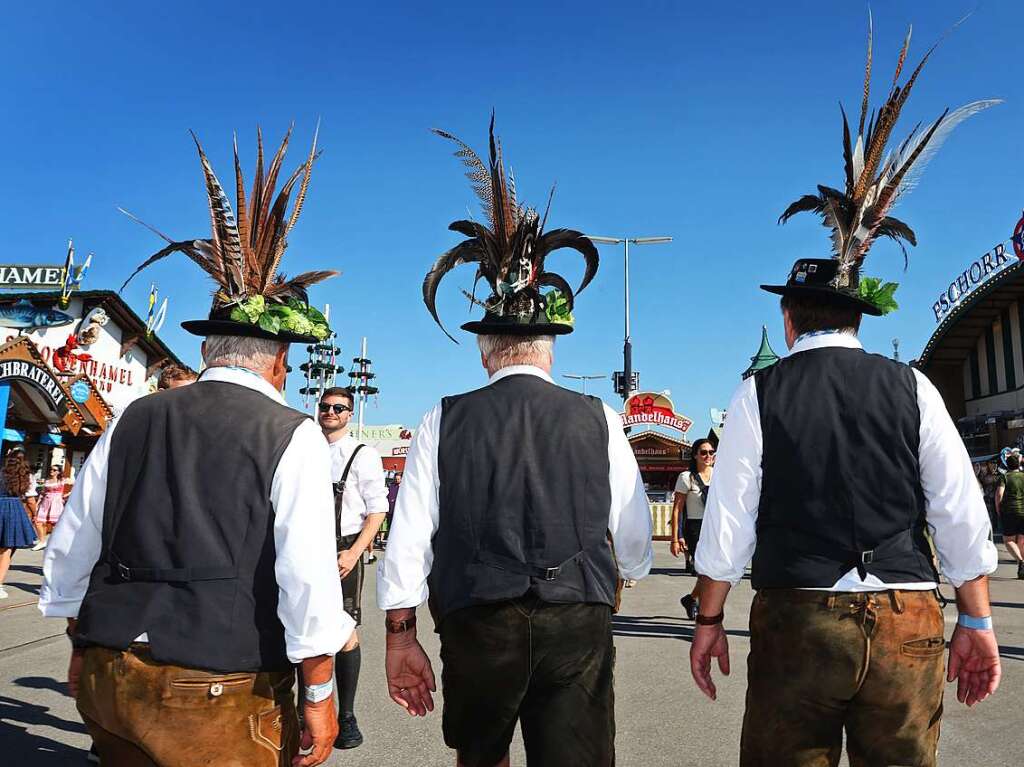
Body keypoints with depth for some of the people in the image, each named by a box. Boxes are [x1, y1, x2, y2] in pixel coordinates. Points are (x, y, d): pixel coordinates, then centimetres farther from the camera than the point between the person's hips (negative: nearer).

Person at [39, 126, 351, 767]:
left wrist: (85, 646, 25)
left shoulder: (134, 421, 5)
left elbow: (70, 548, 12)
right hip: (221, 692, -5)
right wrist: (320, 696, -6)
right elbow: (307, 575, -16)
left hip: (109, 676, 5)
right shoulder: (293, 436, -10)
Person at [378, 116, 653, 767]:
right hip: (580, 623, 0)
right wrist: (619, 579, 28)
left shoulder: (445, 423, -2)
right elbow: (635, 537, 5)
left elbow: (409, 540, -4)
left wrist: (401, 637, 7)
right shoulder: (599, 420, -1)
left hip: (476, 627, 1)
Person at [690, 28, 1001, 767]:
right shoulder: (912, 387, 3)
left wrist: (710, 621, 4)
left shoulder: (760, 393, -2)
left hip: (798, 619, -2)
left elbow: (729, 518, -4)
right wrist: (976, 622, 9)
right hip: (906, 621, 2)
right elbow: (961, 514, 1)